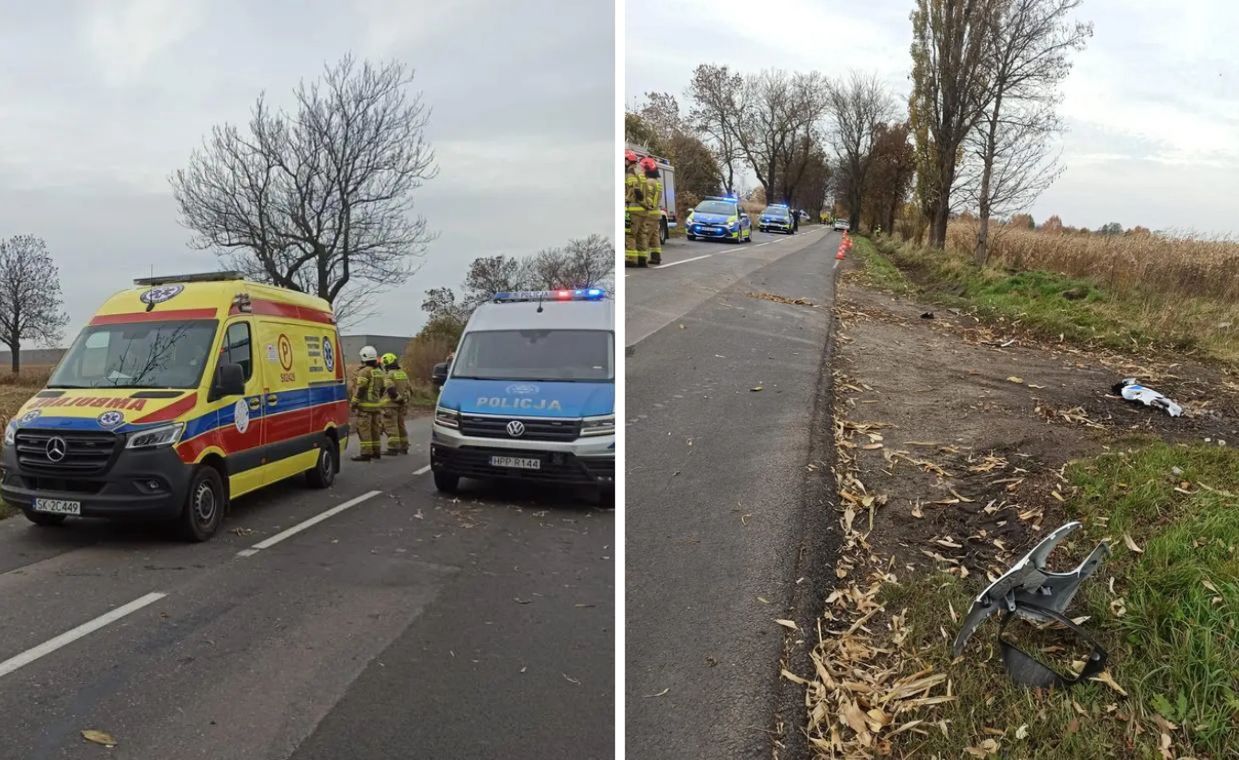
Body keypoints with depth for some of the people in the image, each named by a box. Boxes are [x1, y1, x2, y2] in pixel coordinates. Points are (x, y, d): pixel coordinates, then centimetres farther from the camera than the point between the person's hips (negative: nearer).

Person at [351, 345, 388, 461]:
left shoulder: (364, 371, -13)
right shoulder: (380, 371, 13)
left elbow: (360, 389, -17)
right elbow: (383, 388, 16)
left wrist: (354, 403, -11)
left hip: (365, 405, -8)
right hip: (376, 405, 8)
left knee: (364, 430, -7)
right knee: (374, 429, 14)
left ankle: (366, 454, -9)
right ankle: (376, 452, 18)